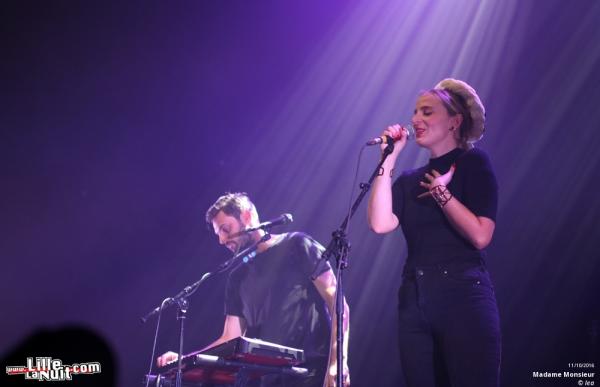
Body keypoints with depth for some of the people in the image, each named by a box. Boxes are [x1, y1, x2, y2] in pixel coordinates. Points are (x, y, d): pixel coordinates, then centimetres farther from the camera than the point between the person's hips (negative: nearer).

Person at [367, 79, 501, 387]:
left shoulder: (473, 163, 1)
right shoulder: (410, 180, 15)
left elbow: (480, 236, -11)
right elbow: (380, 224, -4)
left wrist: (442, 192, -6)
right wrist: (388, 160, 0)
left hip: (464, 297, -5)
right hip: (413, 302, 5)